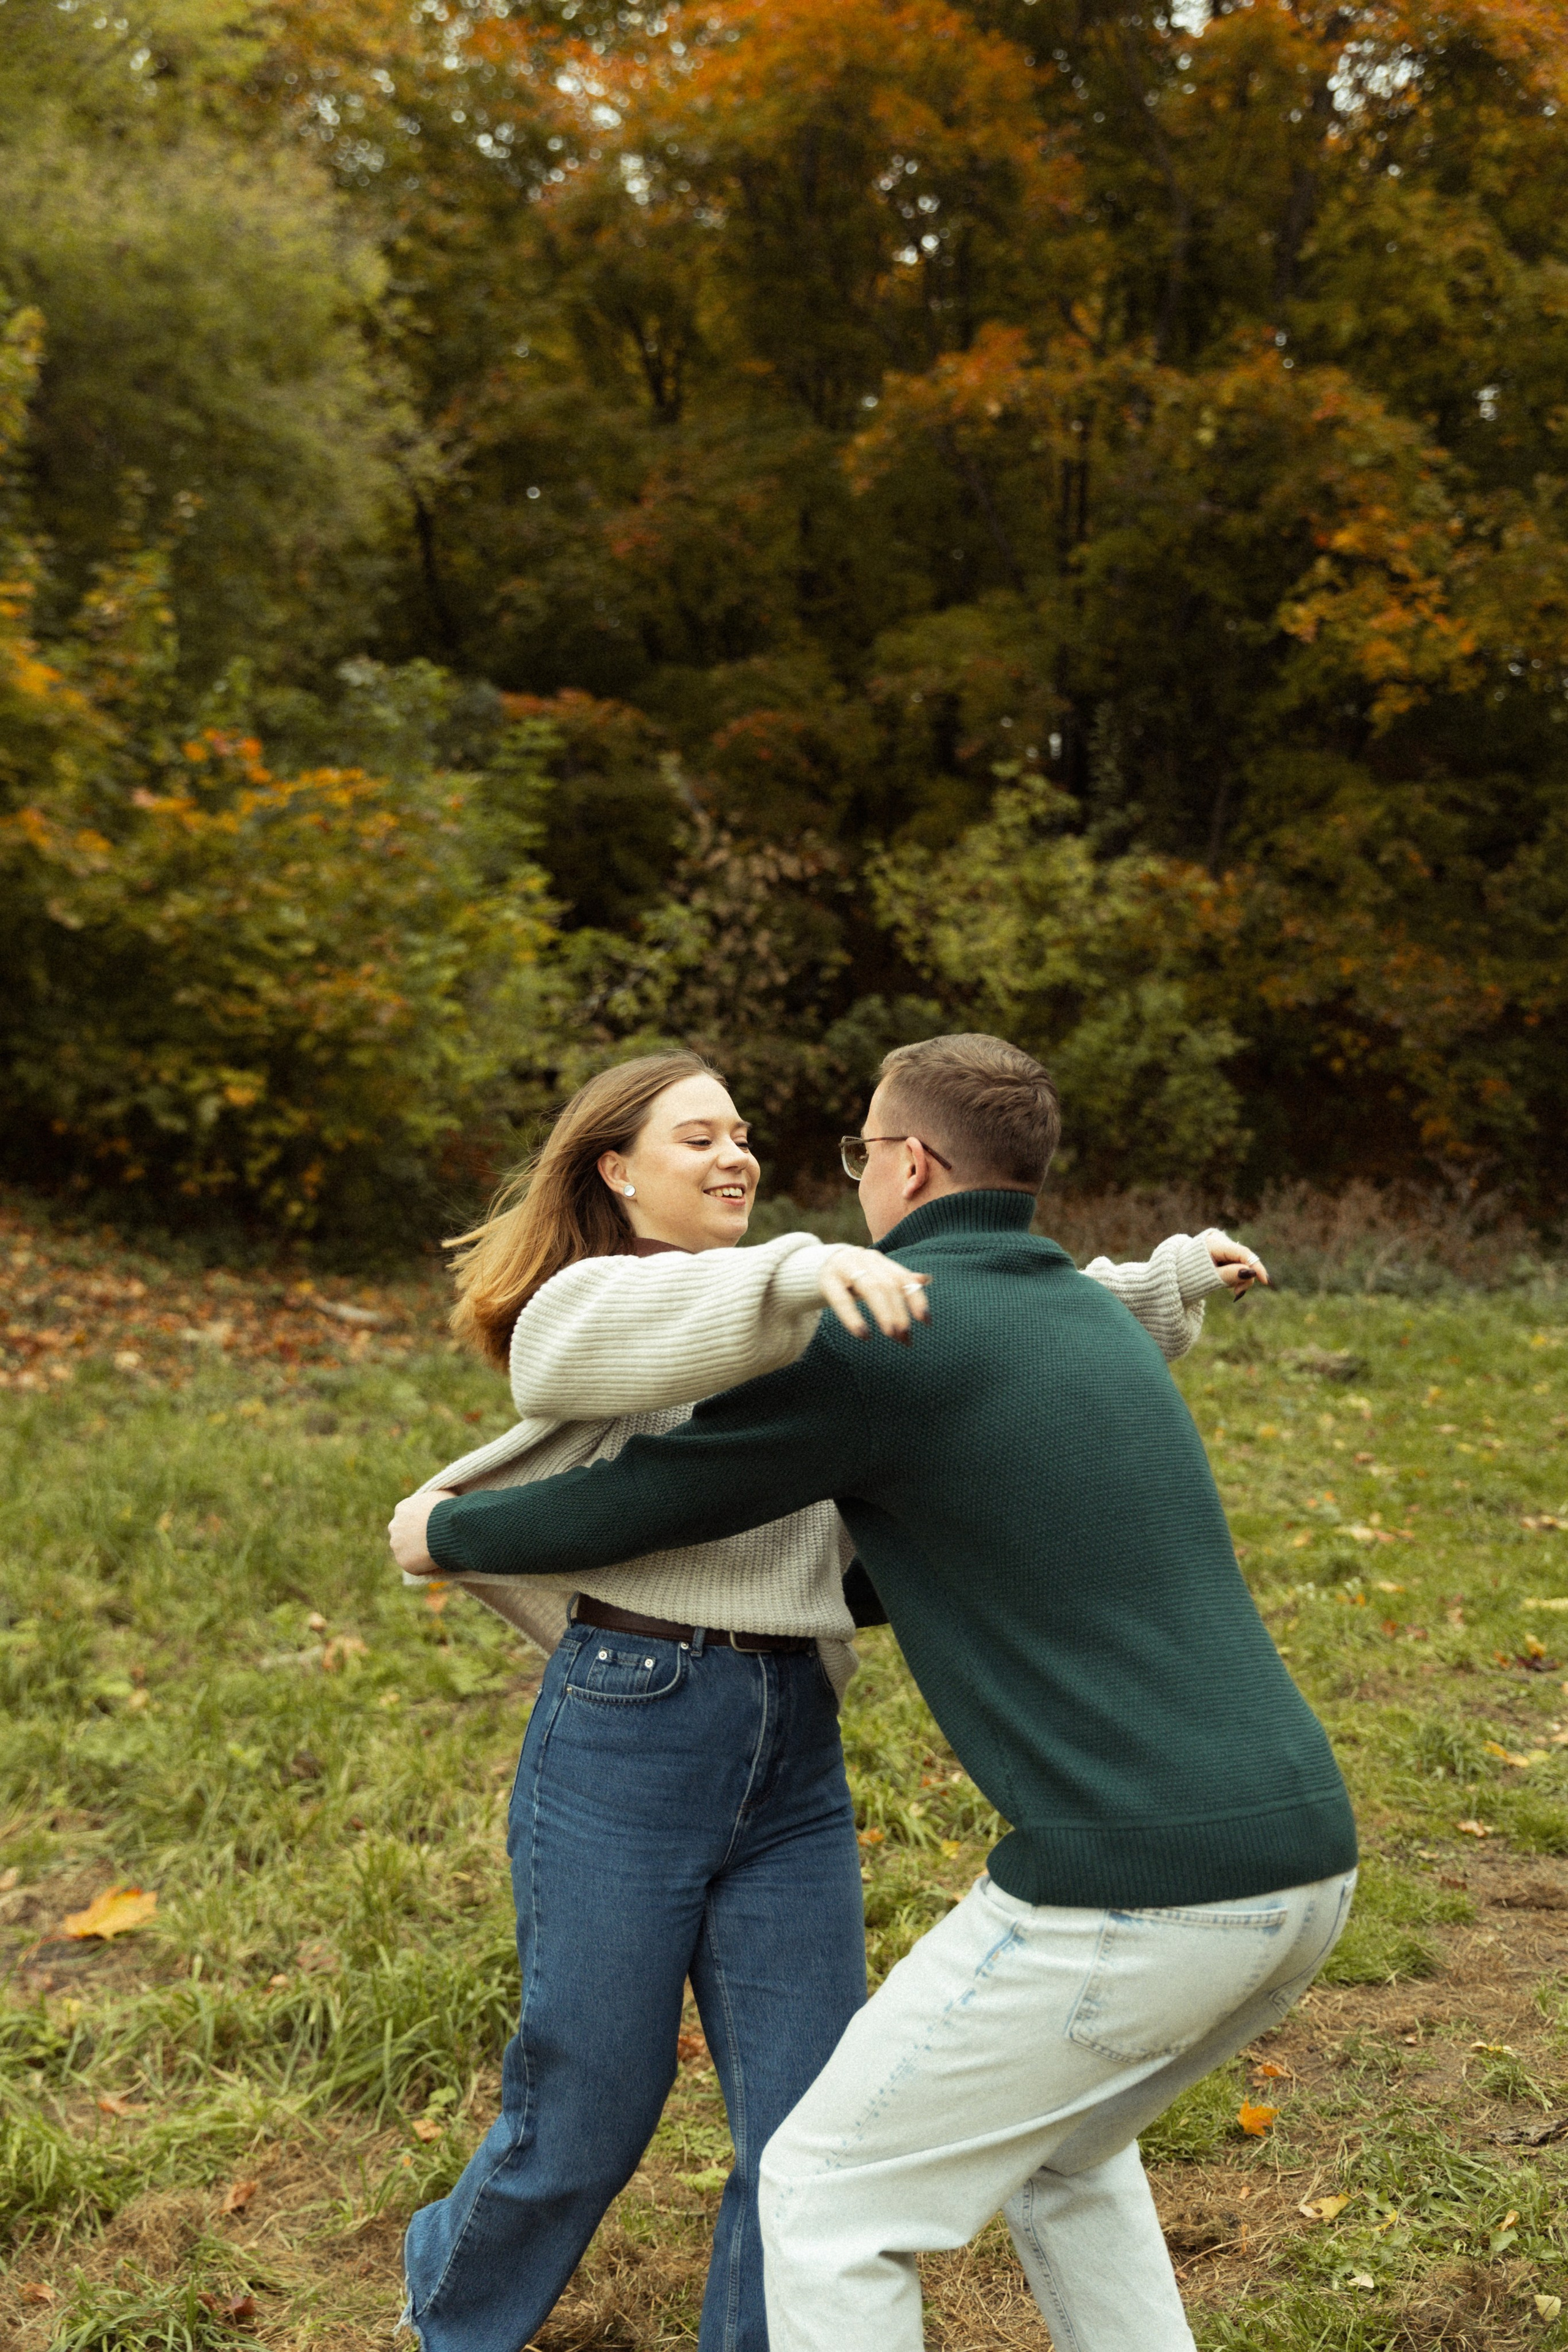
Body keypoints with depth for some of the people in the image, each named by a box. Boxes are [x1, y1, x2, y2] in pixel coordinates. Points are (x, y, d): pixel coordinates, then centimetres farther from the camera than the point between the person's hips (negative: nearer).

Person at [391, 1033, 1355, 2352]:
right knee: (1059, 2145, 32)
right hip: (1307, 1856, 9)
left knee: (830, 2196, 10)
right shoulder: (1092, 1319, 18)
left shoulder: (874, 1337, -8)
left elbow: (633, 1508, 2)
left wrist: (447, 1535, 21)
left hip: (1132, 1894, -8)